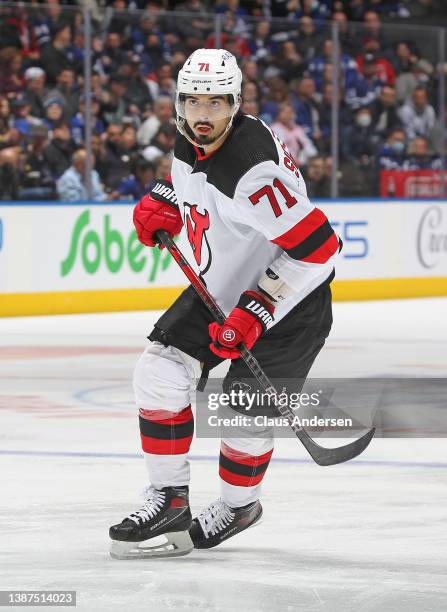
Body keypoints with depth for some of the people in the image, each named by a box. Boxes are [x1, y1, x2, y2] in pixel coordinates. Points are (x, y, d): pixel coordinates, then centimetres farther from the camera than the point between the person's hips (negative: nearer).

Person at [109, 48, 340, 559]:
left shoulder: (256, 168, -32)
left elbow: (318, 250, -31)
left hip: (287, 299, -8)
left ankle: (239, 504, 20)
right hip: (218, 286, 8)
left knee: (245, 409, -9)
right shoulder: (189, 143, -5)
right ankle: (169, 499, 6)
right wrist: (163, 203, 3)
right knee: (159, 371, -4)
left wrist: (255, 311, -29)